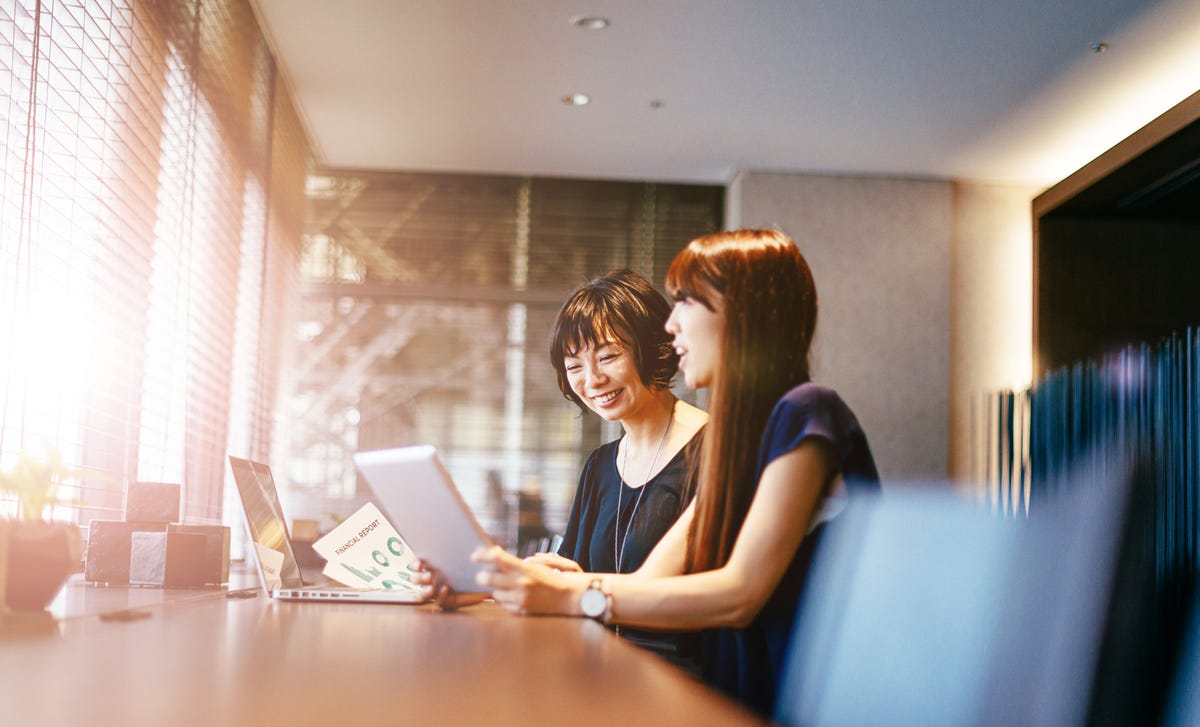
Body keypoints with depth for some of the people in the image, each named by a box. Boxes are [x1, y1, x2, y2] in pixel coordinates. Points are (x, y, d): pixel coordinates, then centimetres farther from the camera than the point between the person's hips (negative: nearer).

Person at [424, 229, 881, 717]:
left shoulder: (804, 415, -11)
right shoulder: (736, 437, 16)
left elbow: (738, 594, -18)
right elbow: (648, 581, 8)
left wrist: (571, 595, -21)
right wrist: (508, 580, -1)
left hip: (799, 708, -7)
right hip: (743, 701, 7)